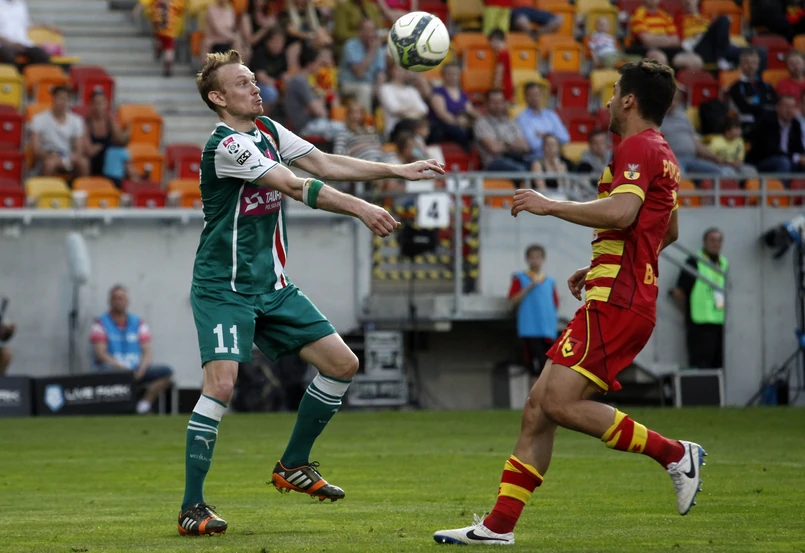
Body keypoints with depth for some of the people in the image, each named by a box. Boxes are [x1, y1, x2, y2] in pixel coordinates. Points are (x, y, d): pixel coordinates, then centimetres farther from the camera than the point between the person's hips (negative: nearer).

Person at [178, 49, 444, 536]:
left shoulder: (267, 130, 10)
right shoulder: (226, 146, -18)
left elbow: (324, 164, 11)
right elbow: (297, 186, -24)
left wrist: (398, 171, 7)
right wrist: (360, 209, -26)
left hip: (272, 286, 9)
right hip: (224, 289, -9)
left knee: (342, 363, 5)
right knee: (221, 384, -22)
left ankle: (294, 466, 20)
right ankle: (192, 508, -14)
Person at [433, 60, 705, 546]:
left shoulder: (639, 147, -9)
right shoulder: (662, 154, 22)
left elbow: (621, 212, -27)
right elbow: (668, 232, 34)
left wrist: (552, 206, -18)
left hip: (616, 303, -10)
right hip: (618, 301, 10)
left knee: (559, 402, -19)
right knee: (538, 406, 6)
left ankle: (675, 454, -9)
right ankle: (499, 525, 5)